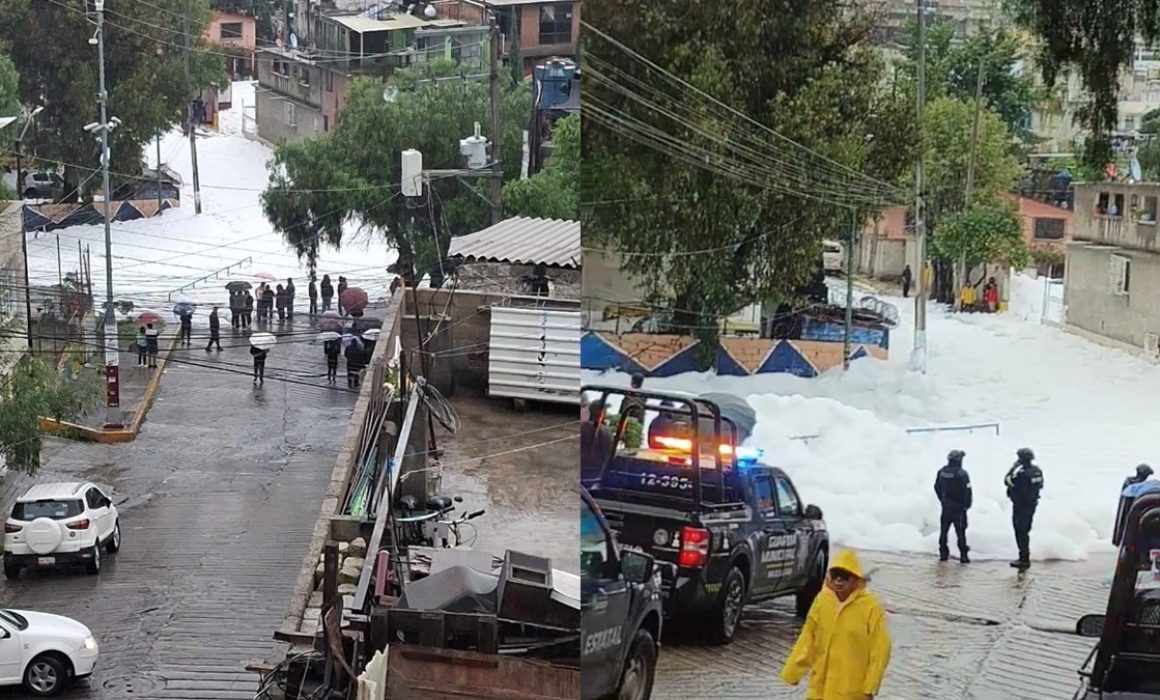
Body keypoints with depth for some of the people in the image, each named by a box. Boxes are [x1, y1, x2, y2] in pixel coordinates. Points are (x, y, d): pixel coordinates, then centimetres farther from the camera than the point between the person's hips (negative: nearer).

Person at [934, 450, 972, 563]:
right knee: (960, 531, 1)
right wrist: (967, 505, -6)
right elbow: (967, 491, -18)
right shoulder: (962, 473, -18)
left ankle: (943, 553, 14)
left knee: (944, 530, 13)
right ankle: (963, 554, -2)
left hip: (946, 506, 5)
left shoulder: (942, 472, 0)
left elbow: (937, 488, 9)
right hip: (959, 507, -5)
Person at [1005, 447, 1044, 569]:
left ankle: (1024, 559, 2)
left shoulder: (1022, 473, -26)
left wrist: (1014, 467, -10)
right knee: (1025, 530, 20)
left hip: (1020, 505, -8)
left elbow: (1007, 481, -17)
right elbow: (1040, 485, 9)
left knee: (1020, 531, 0)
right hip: (1032, 504, 8)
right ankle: (1025, 556, 30)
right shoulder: (1037, 471, 0)